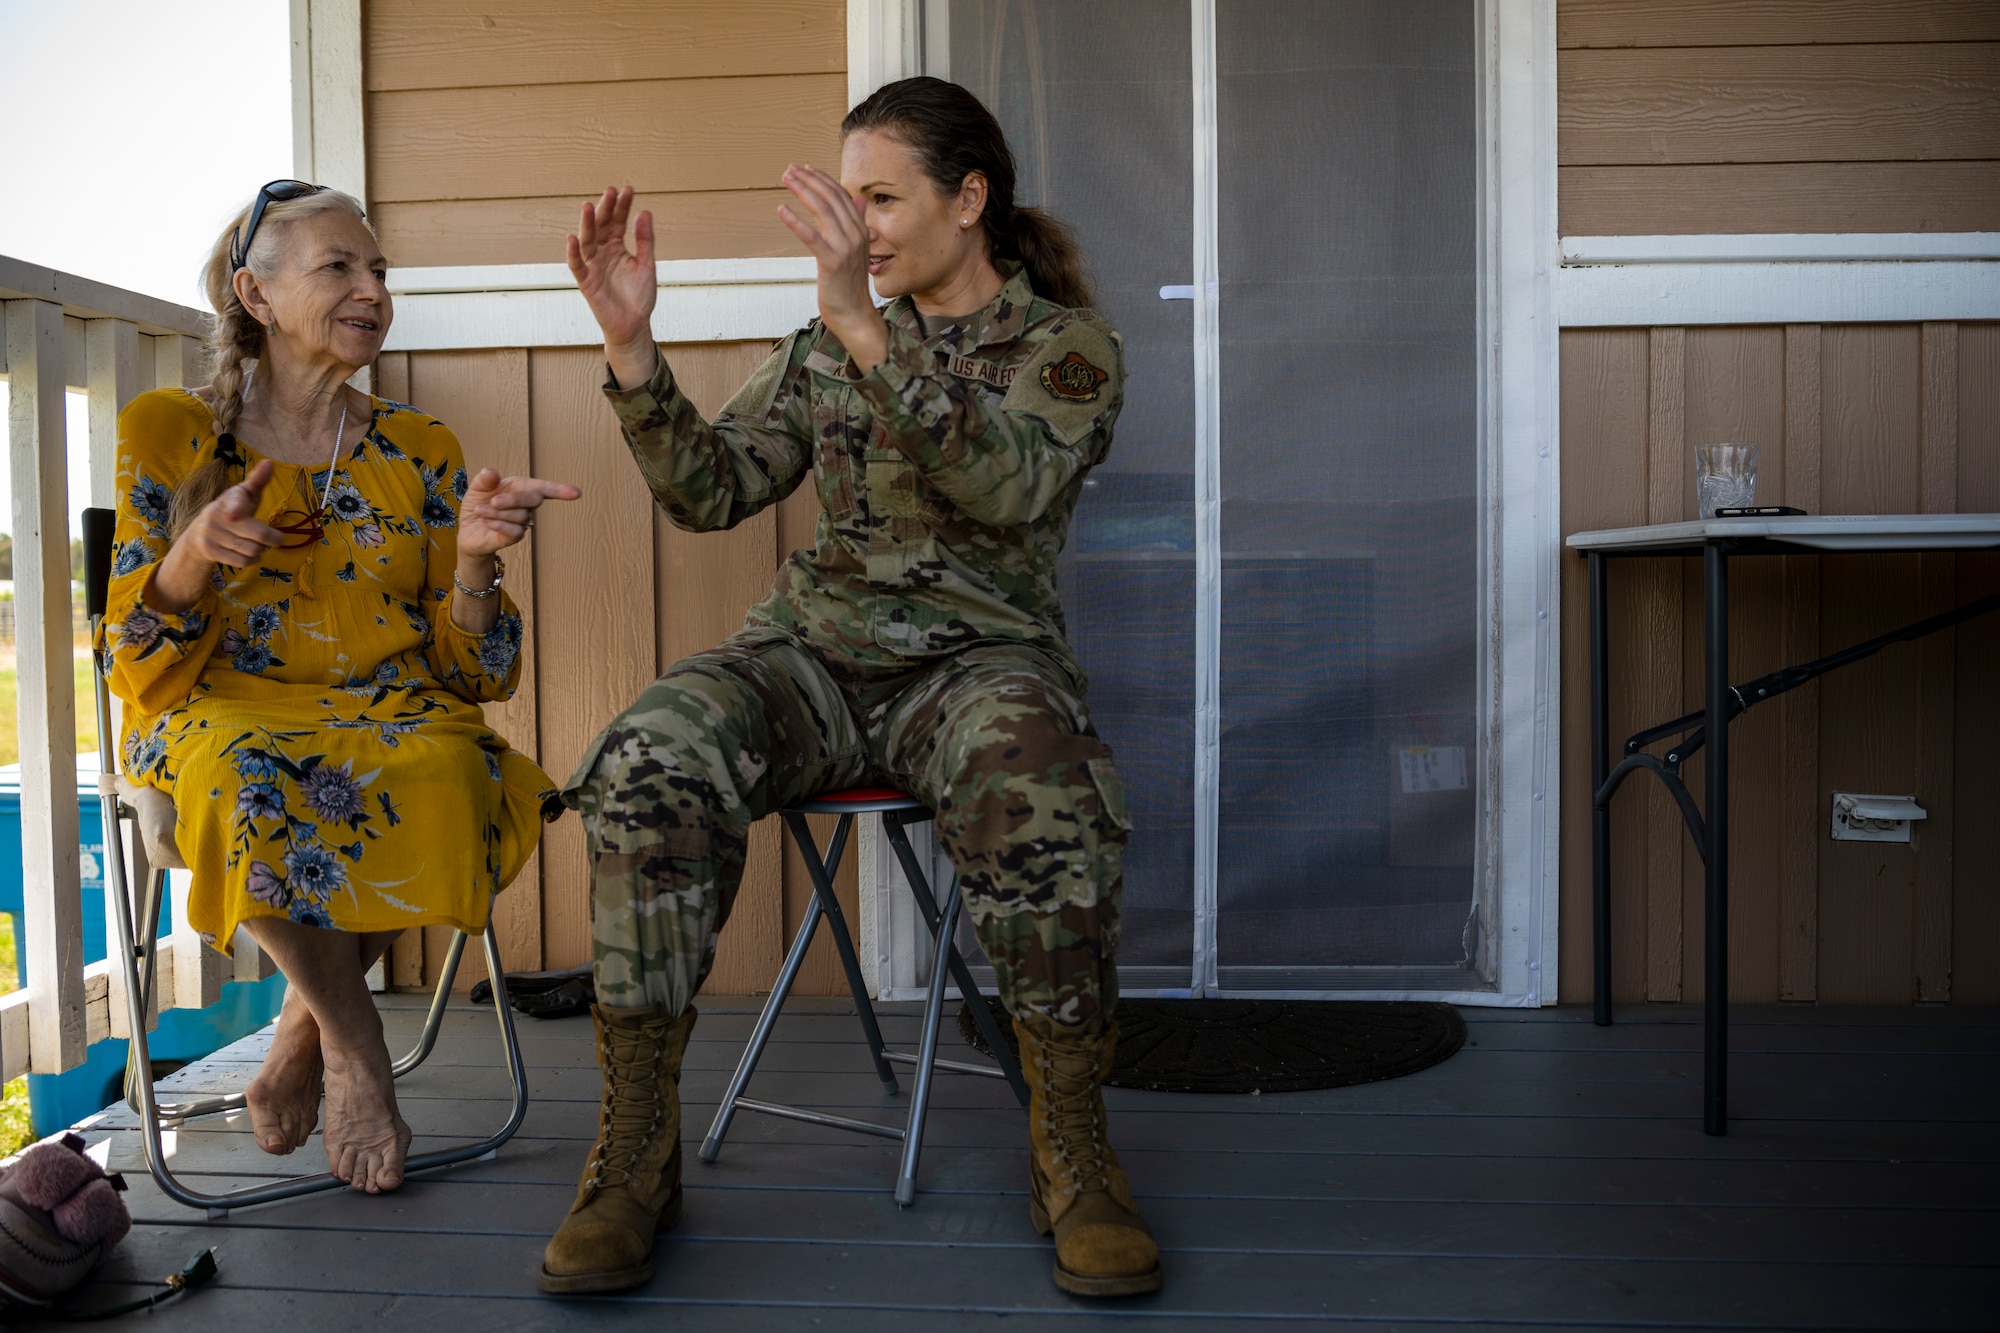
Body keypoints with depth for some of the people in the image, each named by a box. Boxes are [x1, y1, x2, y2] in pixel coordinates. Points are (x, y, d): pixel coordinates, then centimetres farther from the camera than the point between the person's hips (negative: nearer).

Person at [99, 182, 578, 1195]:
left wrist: (471, 558, -16)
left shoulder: (421, 452, 9)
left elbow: (476, 675, 3)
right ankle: (354, 1038, -12)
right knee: (242, 780, -37)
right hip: (226, 716, -1)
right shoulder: (170, 433, 4)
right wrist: (191, 559, -22)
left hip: (392, 719, 2)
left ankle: (304, 1025, -8)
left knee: (448, 772, -34)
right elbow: (140, 672, -2)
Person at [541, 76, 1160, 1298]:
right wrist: (633, 347, -5)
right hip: (815, 648, 3)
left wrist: (869, 328, -28)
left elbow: (1008, 483, -18)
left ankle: (1073, 1151, -17)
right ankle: (637, 1151, -17)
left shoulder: (1069, 346, 4)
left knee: (1040, 802, -38)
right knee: (649, 767, -28)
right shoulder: (826, 352, 17)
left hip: (979, 656, -3)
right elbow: (712, 491, 8)